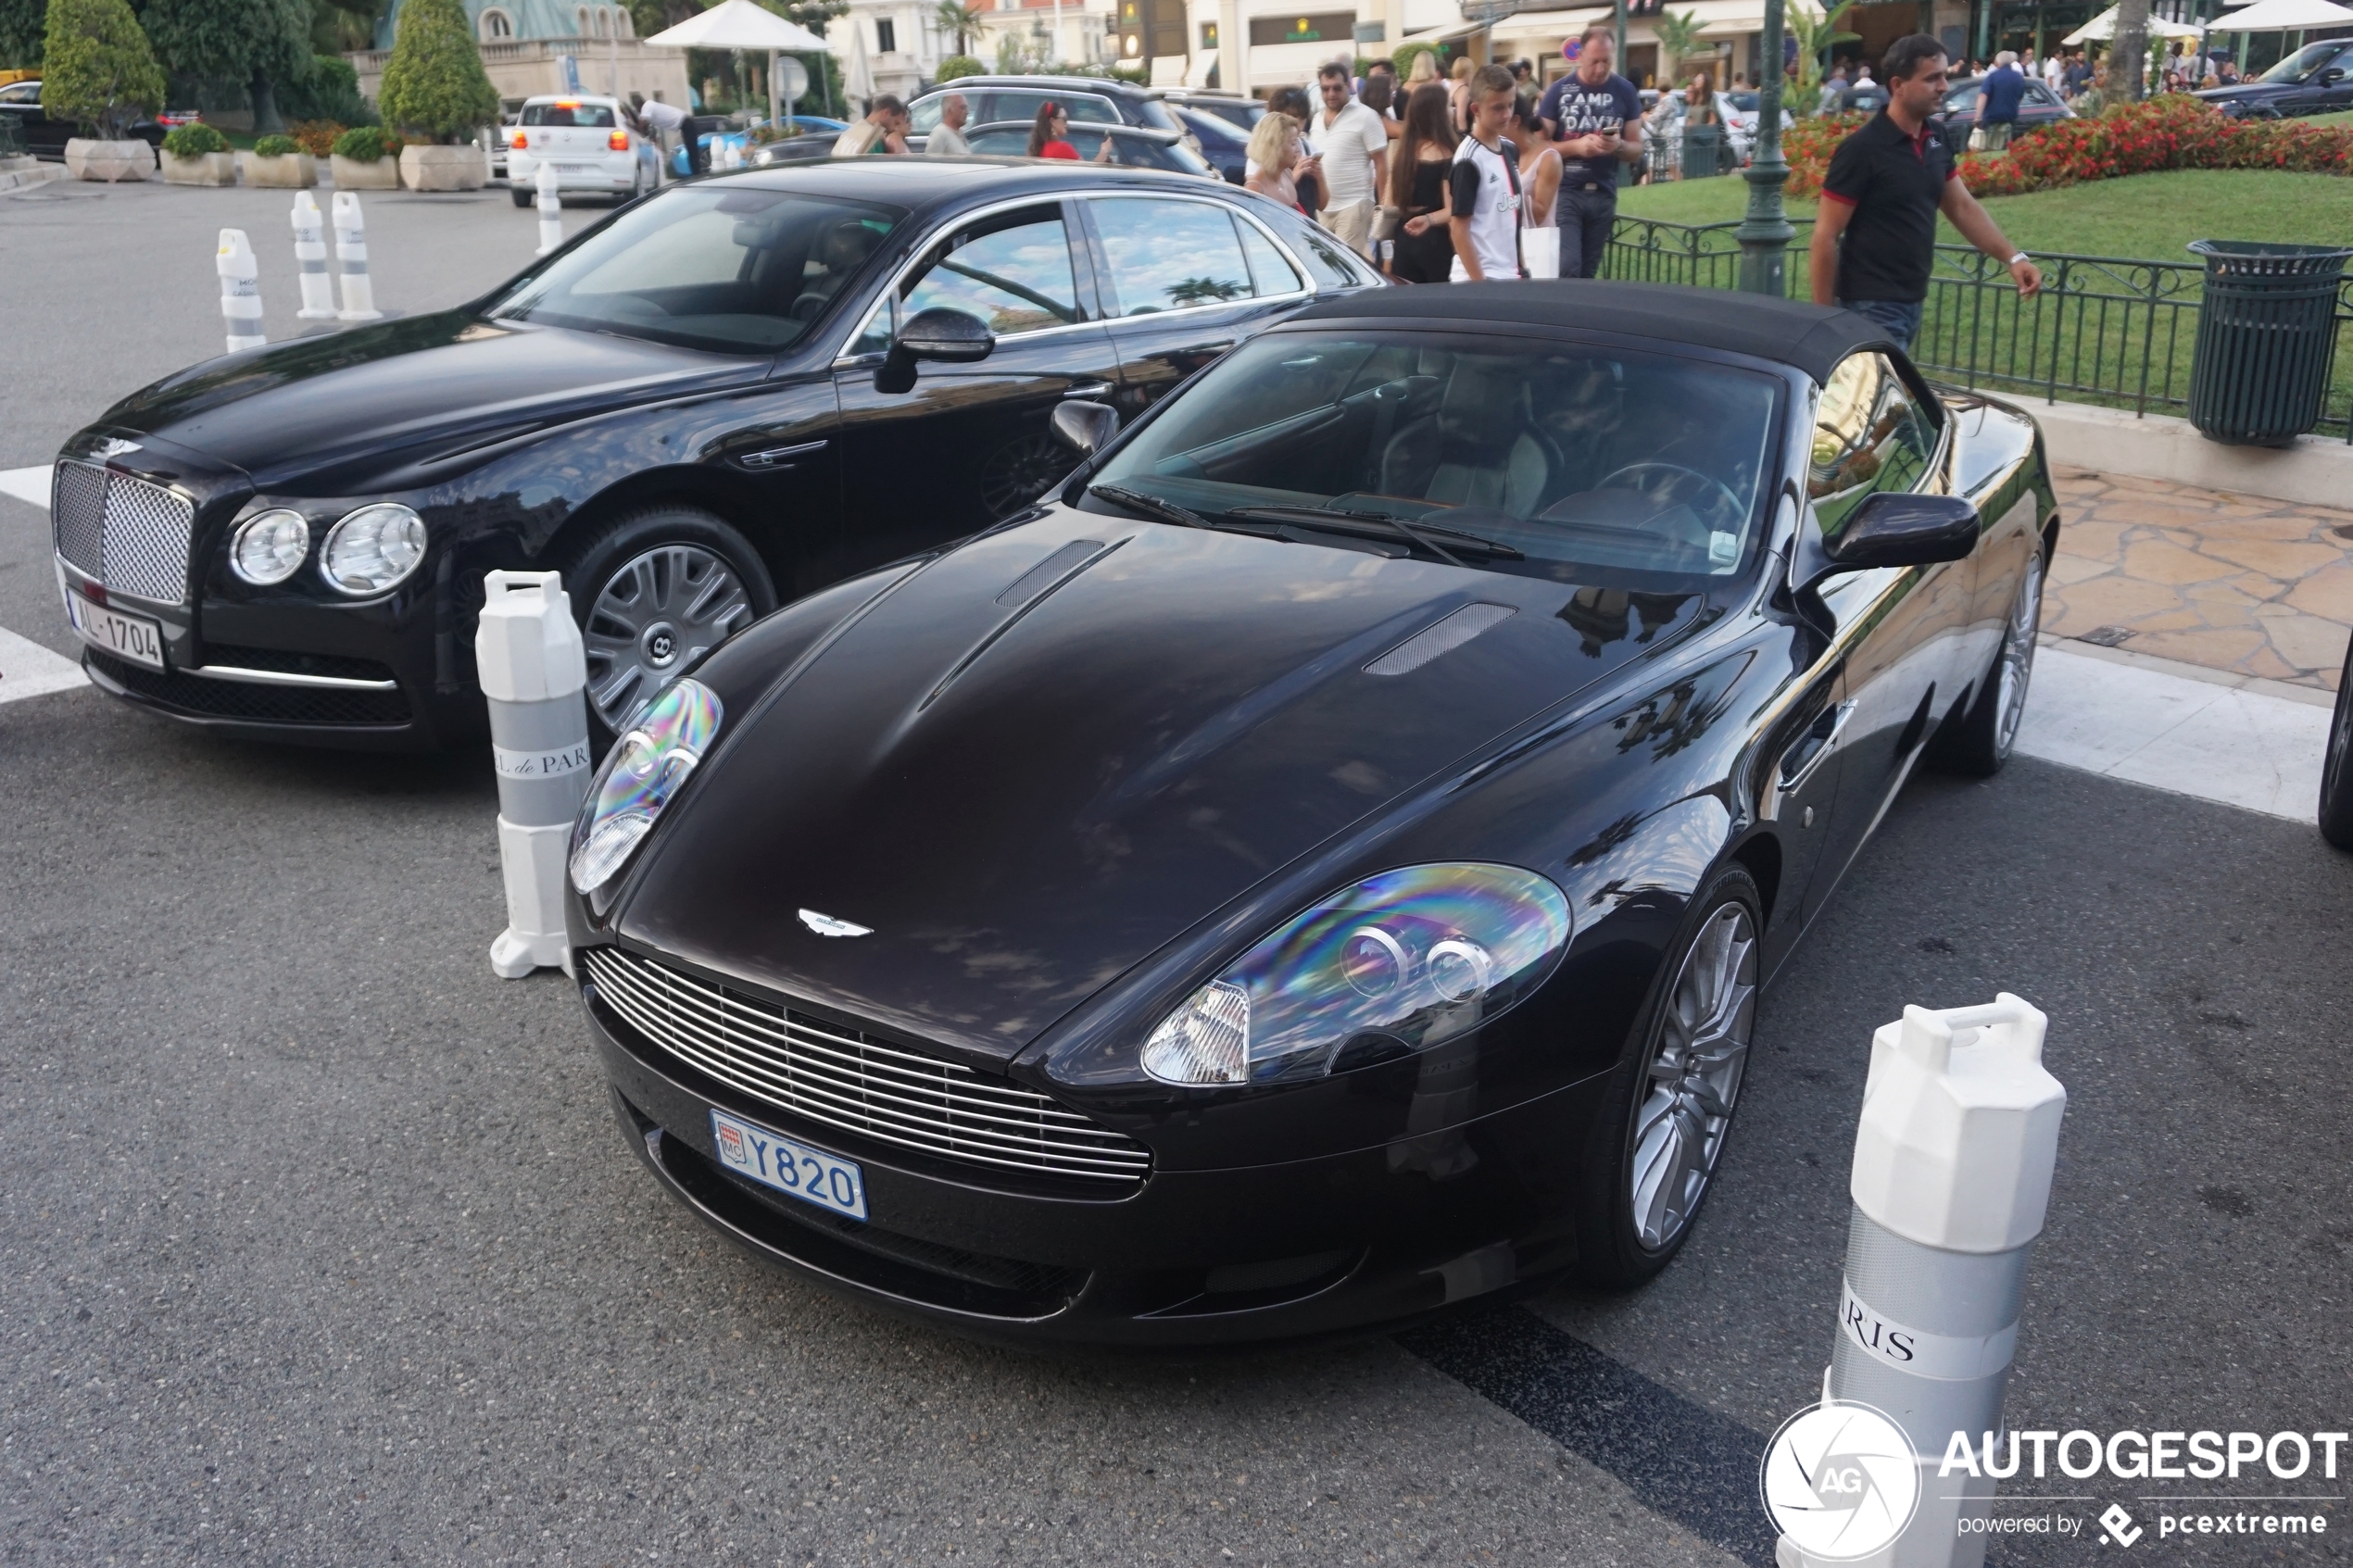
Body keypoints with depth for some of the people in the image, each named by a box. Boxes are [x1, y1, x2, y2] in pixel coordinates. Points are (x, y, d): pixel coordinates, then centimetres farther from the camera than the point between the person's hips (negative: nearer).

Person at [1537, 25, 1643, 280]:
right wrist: (1576, 145, -19)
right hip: (1565, 192, -3)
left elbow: (1637, 149, 7)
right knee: (1567, 267, -14)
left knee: (1588, 272, 7)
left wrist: (1619, 146, -15)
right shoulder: (1559, 91, -3)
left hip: (1603, 194, 3)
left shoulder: (1625, 92, 4)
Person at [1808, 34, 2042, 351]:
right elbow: (1825, 237, -15)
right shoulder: (1861, 150, -15)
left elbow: (1963, 207, 16)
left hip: (1912, 303, 8)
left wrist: (2012, 257, 4)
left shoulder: (1934, 143, 9)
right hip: (1872, 306, -8)